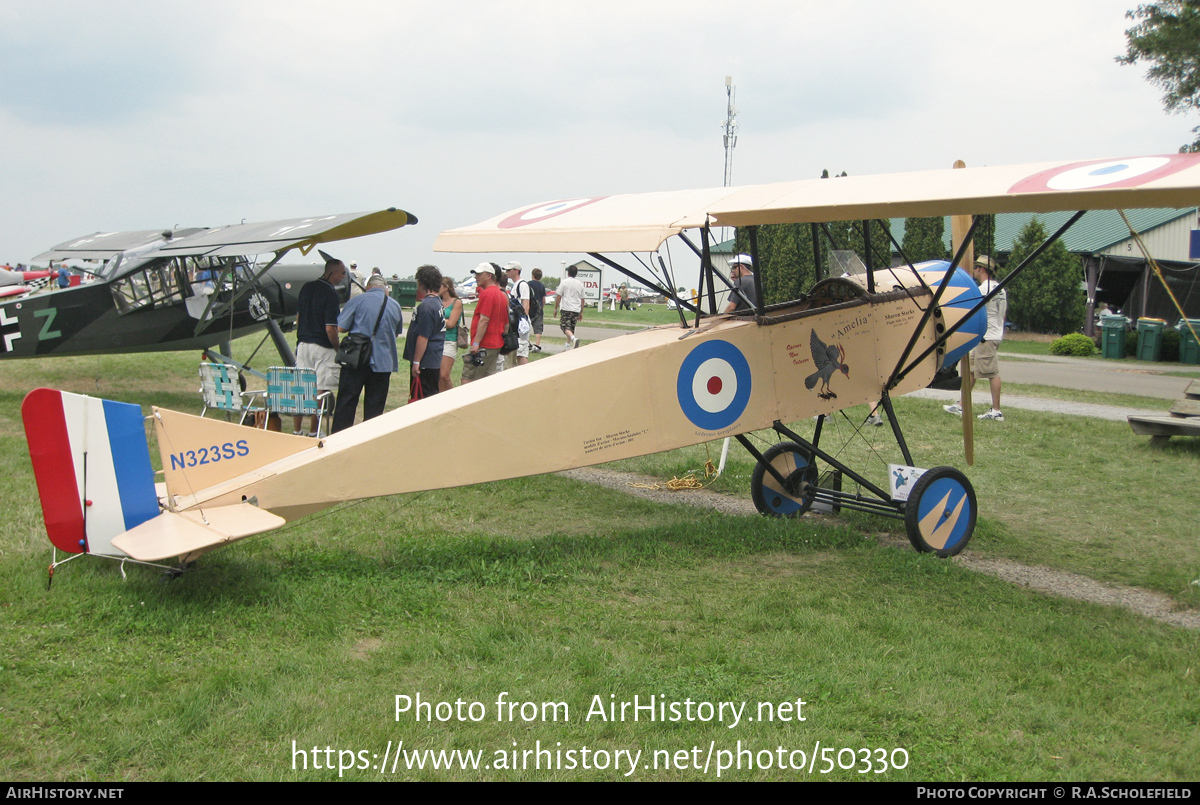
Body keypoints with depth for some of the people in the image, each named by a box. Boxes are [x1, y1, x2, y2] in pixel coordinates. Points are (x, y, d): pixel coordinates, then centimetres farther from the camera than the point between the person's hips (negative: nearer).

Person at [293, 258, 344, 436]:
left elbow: (298, 316, 16)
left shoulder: (307, 287, 9)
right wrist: (339, 349, -5)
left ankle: (296, 431, 14)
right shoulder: (330, 293, -15)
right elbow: (330, 328, -18)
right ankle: (313, 433, 5)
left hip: (303, 344, 7)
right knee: (320, 391, 1)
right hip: (323, 348, -7)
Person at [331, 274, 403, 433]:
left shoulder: (358, 300, -5)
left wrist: (358, 326, 11)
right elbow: (397, 332, 20)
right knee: (375, 406, 8)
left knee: (346, 402, 5)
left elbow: (340, 327, -5)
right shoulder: (395, 305, 7)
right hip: (383, 362, 3)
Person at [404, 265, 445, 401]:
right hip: (434, 361, 10)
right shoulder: (437, 302, 13)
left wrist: (416, 362, -19)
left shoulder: (426, 306, -19)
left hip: (425, 363, -10)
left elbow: (423, 337, -23)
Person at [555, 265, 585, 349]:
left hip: (566, 309, -5)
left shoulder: (564, 282, -4)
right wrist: (581, 312, 21)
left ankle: (573, 338, -33)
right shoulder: (580, 284, 10)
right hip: (576, 310, 5)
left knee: (565, 327, -7)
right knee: (571, 328, 16)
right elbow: (582, 300, 14)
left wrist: (555, 309, 3)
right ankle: (568, 345, 23)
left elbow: (558, 296, -5)